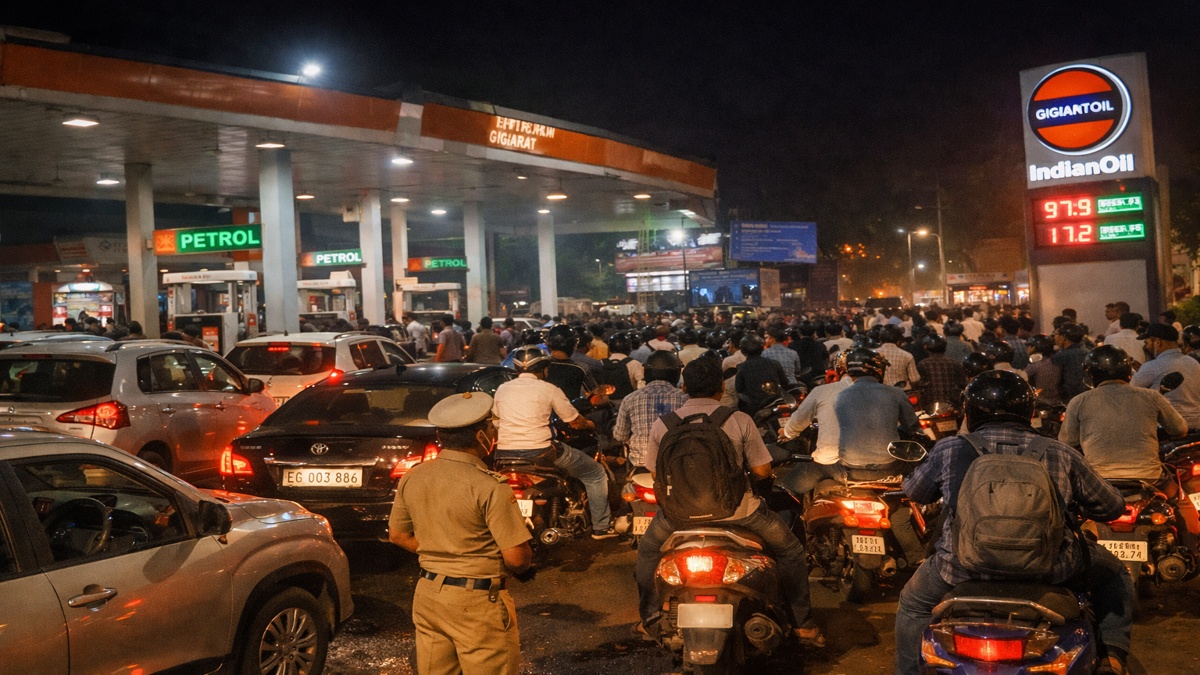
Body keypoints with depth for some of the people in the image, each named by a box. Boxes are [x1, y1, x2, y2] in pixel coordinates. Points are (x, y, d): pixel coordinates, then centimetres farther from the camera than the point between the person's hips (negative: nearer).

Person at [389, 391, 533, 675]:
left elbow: (398, 535, 12)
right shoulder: (490, 486, -19)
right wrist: (524, 566, 3)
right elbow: (517, 558, -19)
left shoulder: (413, 477, 0)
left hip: (427, 595, 7)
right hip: (478, 603, -6)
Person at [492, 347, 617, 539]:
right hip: (540, 453, -4)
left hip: (505, 453, 4)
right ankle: (601, 527, 16)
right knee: (596, 473, 13)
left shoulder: (502, 389, 10)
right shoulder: (549, 389, 0)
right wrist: (590, 424, 28)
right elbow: (576, 422, 6)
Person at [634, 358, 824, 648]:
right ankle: (802, 624, 22)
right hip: (734, 509, -2)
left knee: (648, 550, 32)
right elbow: (762, 471, -3)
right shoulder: (739, 420, -7)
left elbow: (657, 474, 8)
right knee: (790, 550, 20)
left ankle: (650, 619, 35)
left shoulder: (662, 425, -2)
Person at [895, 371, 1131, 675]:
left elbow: (913, 491, 19)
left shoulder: (949, 450, 2)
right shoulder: (1061, 454, 4)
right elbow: (1112, 507, 14)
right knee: (1114, 573, 30)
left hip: (966, 567, 0)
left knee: (914, 604, 30)